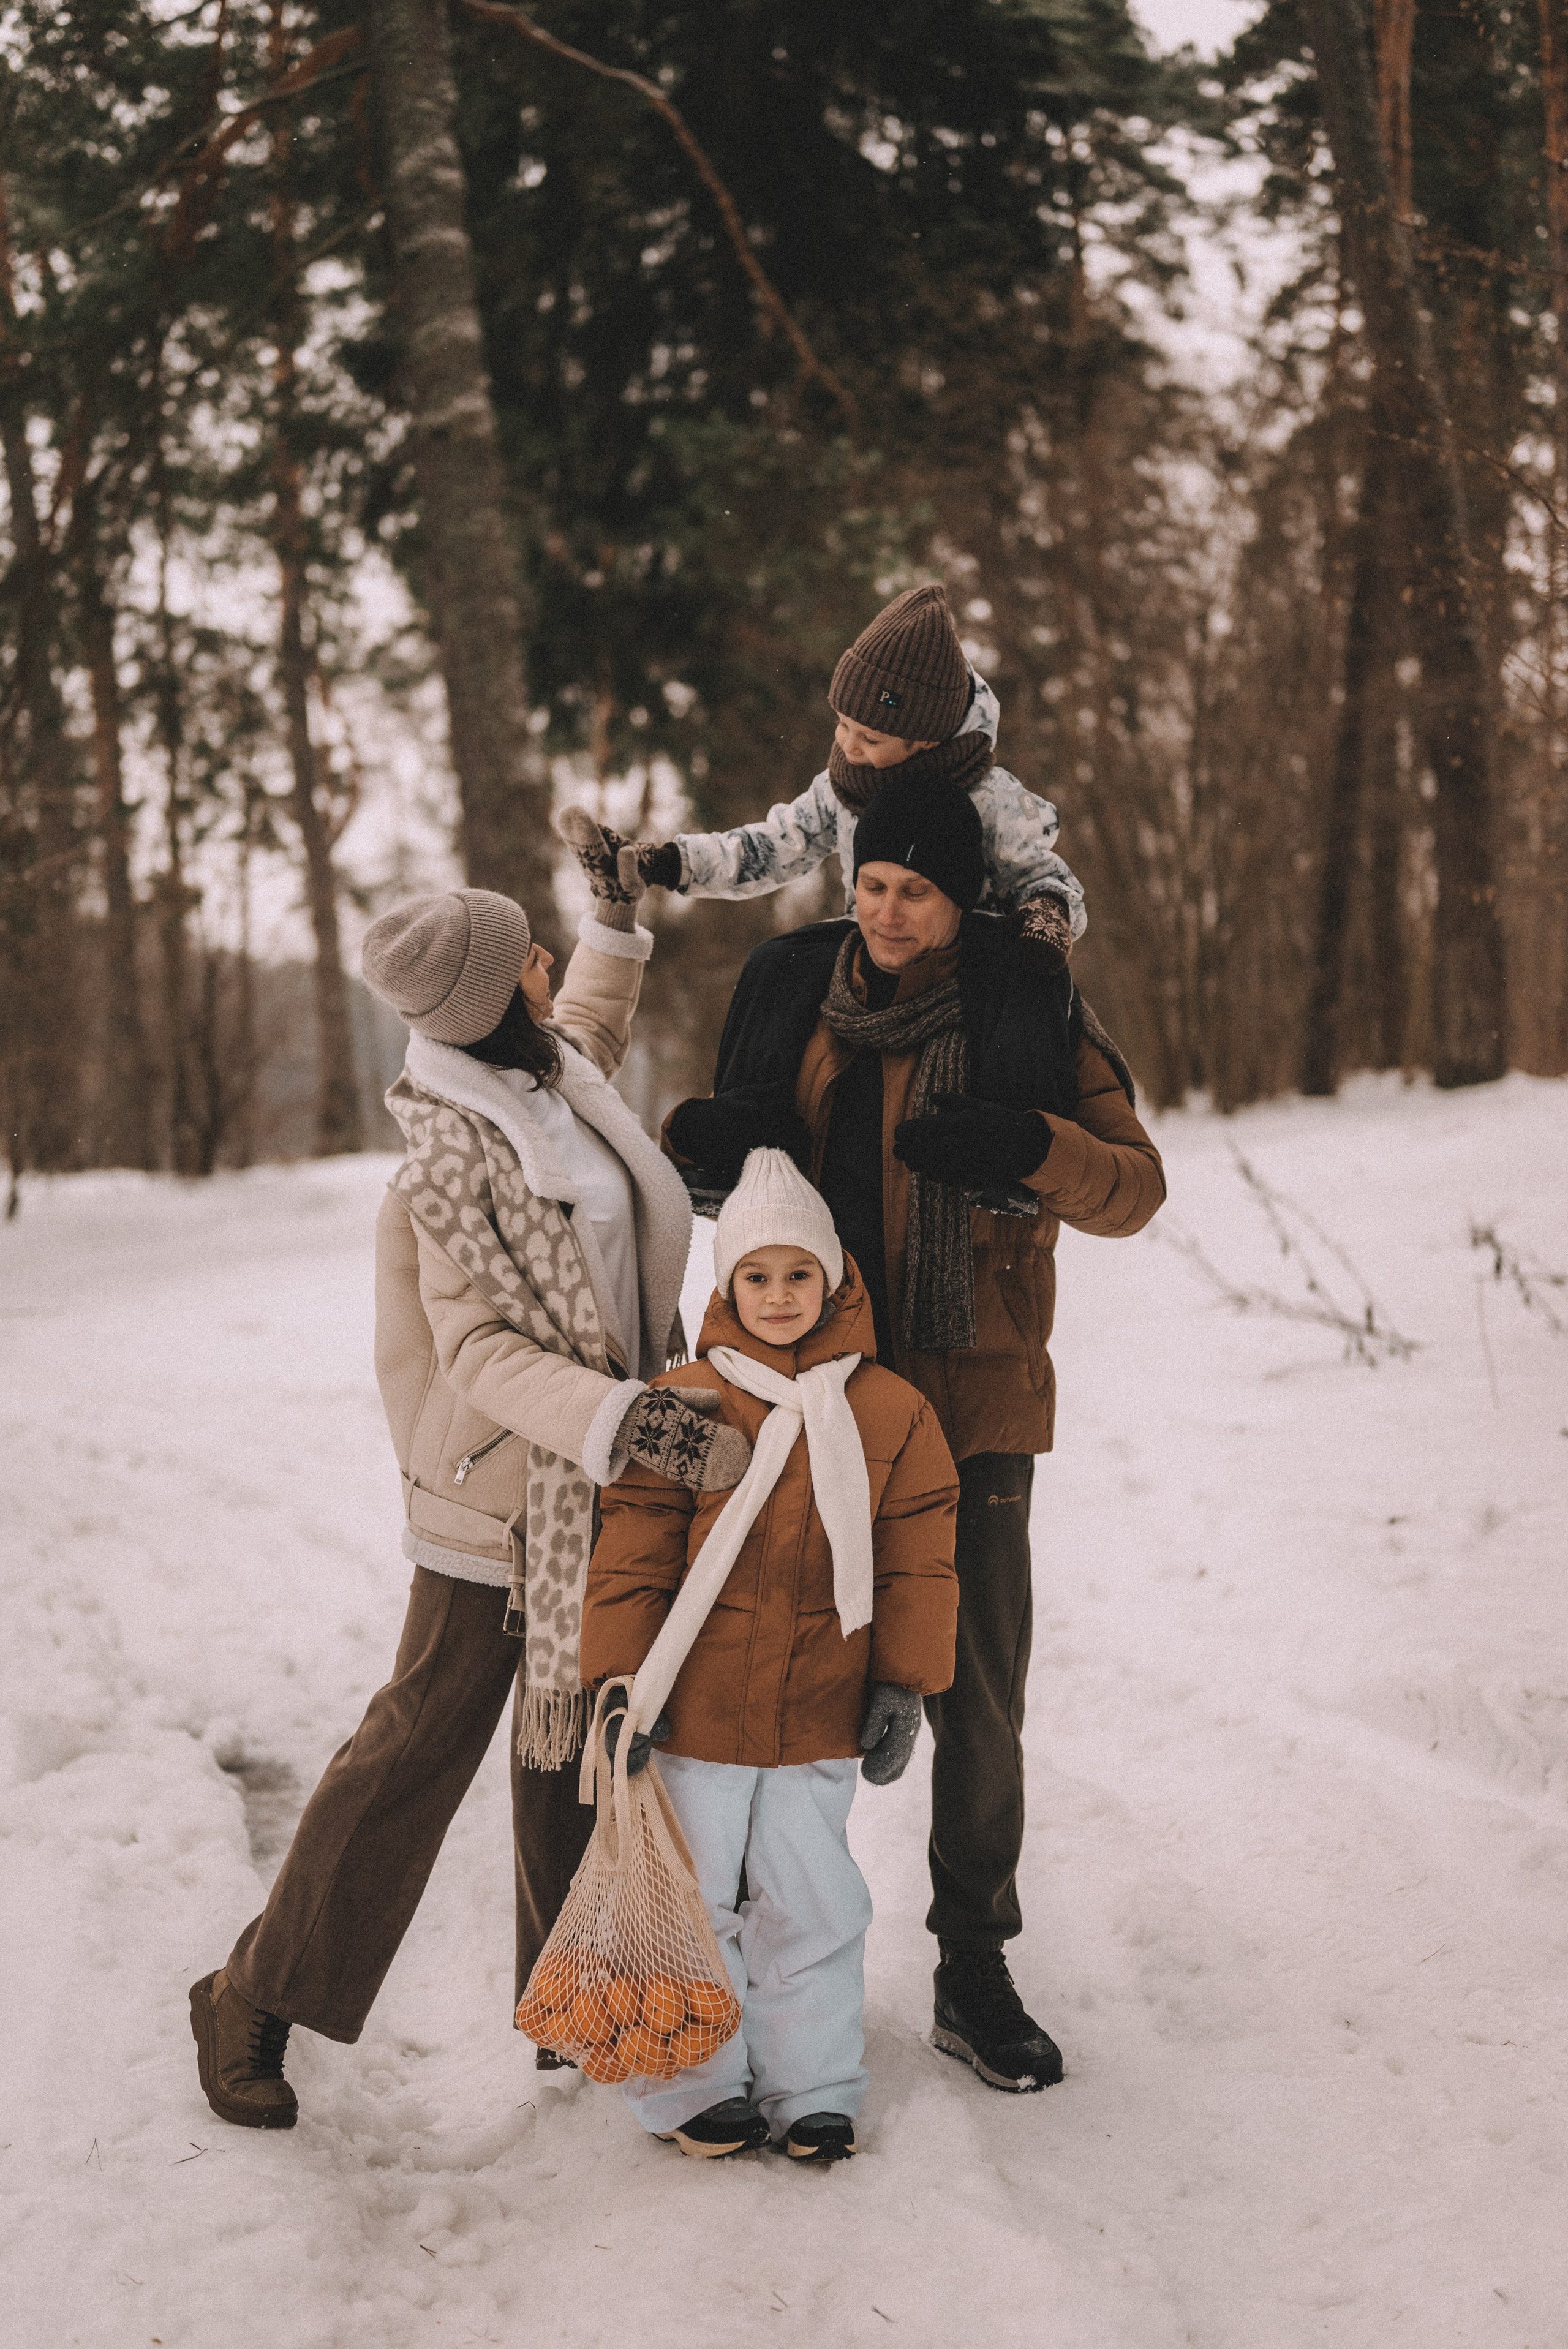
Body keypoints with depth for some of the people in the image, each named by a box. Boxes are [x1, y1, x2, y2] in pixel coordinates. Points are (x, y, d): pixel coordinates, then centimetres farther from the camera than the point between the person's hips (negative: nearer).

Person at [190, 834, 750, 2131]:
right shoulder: (453, 1157, -21)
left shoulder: (555, 1074, 4)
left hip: (595, 1488, 8)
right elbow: (482, 1356, -24)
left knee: (572, 1744, 15)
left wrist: (622, 922, 24)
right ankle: (259, 1997, 12)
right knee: (424, 1742, -2)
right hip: (501, 1496, -8)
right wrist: (616, 1418, -35)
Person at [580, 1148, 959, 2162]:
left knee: (812, 1904, 12)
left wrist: (904, 1686, 1)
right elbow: (632, 1556, -5)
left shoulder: (890, 1411, -2)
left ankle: (813, 2090, 26)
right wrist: (622, 1683, -8)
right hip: (698, 1708, -1)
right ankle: (699, 2089, 25)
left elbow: (919, 1562, 3)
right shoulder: (681, 1404, -7)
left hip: (821, 1718, 1)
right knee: (693, 1898, 9)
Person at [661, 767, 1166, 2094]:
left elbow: (1134, 1188, -5)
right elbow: (743, 1162, 15)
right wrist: (701, 1135, -9)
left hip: (970, 1398, -2)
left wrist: (1029, 1148, -25)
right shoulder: (794, 989, 3)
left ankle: (974, 1975, 19)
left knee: (976, 1695, 4)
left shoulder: (1029, 1009, -5)